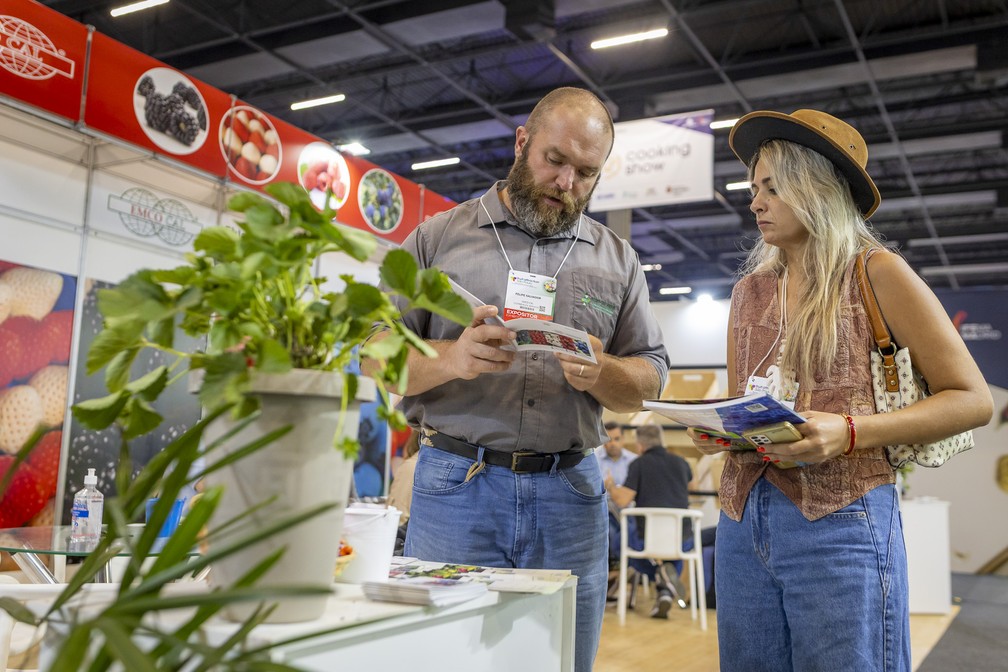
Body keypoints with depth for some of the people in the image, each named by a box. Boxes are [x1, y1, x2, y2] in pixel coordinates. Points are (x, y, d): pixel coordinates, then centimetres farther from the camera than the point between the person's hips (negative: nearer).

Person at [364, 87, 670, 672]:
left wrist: (601, 373, -11)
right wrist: (451, 359, -18)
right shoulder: (439, 237, 5)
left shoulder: (617, 260, 12)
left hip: (570, 494, 2)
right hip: (455, 488, -2)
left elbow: (650, 378, 11)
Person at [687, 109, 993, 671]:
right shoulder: (751, 290, 14)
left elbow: (973, 399, -4)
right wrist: (717, 430, -1)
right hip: (743, 520, 5)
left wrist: (849, 432, -17)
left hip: (840, 525, -5)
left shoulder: (876, 274, -1)